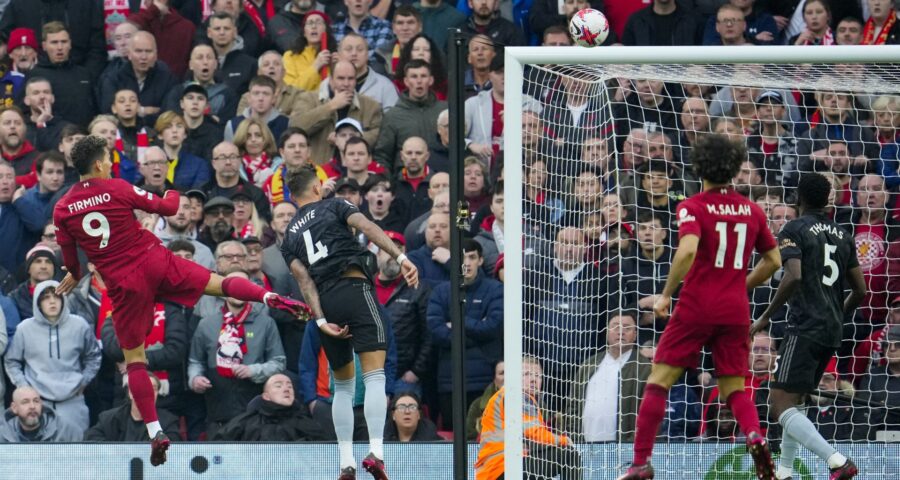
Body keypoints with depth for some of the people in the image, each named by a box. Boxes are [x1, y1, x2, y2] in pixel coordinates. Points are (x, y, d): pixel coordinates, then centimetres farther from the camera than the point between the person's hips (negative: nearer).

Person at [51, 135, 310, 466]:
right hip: (155, 262, -1)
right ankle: (270, 298, -24)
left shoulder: (62, 210, 0)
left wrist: (75, 276, 32)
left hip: (123, 284, 1)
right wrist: (174, 195, 29)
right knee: (221, 284, 6)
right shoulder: (117, 189, -4)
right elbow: (166, 208, 6)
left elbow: (69, 255, 10)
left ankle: (154, 432, 1)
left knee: (134, 358, 9)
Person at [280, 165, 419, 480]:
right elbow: (367, 228, -5)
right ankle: (375, 451, -29)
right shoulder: (334, 206, 14)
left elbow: (303, 278, 7)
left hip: (324, 302, 4)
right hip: (354, 286, -4)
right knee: (374, 377, -11)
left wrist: (321, 320, -2)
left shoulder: (289, 236, 22)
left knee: (343, 385, 17)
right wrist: (401, 257, -15)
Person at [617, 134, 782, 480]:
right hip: (736, 309, 4)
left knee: (659, 381, 4)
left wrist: (666, 294, -12)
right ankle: (754, 435, -20)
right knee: (734, 389, 11)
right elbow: (773, 260, 15)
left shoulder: (692, 207, -4)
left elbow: (688, 250, -21)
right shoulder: (752, 210, 9)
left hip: (696, 307, -4)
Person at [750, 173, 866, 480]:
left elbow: (794, 277, -19)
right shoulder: (842, 236, 15)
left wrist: (766, 317, -10)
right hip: (832, 333, 8)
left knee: (780, 404, -13)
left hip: (804, 328, -8)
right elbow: (860, 291, 14)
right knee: (793, 402, 21)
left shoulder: (794, 230, -4)